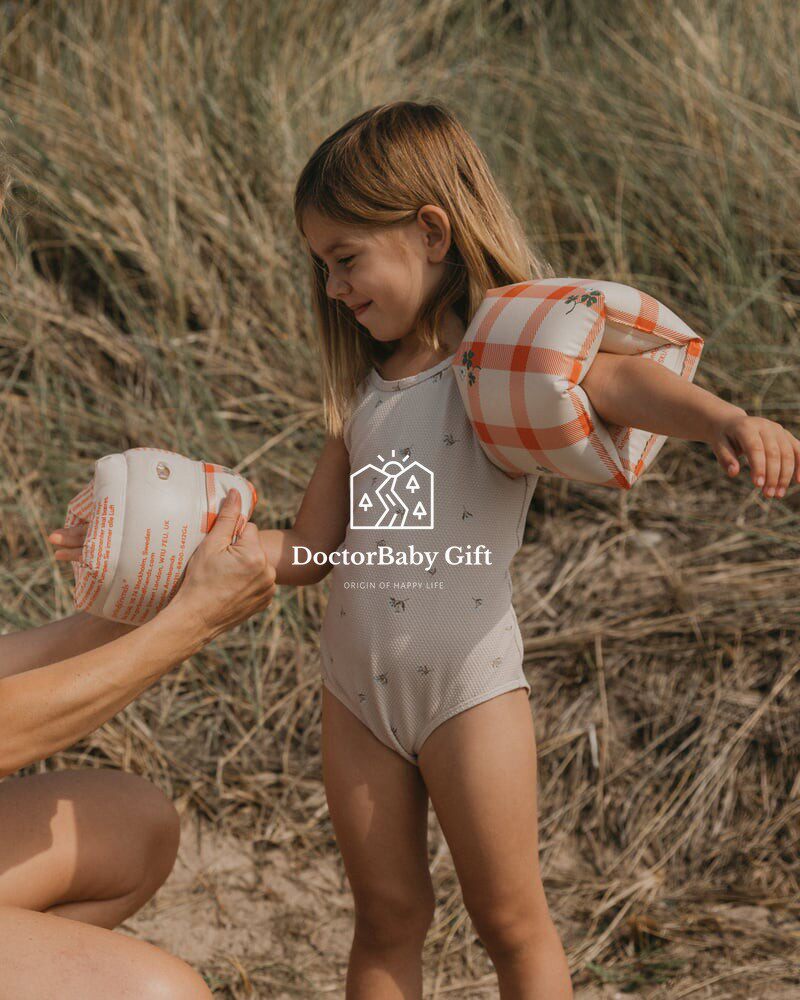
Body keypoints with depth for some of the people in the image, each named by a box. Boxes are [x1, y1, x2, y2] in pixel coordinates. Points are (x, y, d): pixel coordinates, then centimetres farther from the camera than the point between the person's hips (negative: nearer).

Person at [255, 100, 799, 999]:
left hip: (468, 682, -5)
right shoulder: (360, 392, 10)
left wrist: (725, 418, -48)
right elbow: (309, 550, 12)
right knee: (385, 916, 15)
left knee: (511, 922, 8)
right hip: (354, 686, 5)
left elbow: (626, 384, -28)